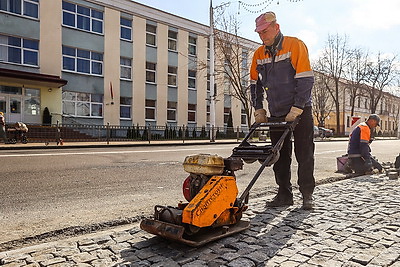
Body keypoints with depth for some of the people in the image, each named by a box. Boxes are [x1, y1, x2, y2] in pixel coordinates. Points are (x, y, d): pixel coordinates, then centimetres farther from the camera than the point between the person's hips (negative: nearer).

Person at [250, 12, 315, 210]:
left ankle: (307, 195, 12)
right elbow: (255, 84, 14)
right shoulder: (259, 54, 7)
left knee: (304, 154, 1)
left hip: (300, 112, -5)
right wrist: (258, 110, 7)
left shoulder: (295, 45, -8)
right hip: (276, 114, 5)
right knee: (280, 156, 7)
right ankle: (284, 194, 17)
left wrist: (296, 110, -19)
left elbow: (306, 79, -15)